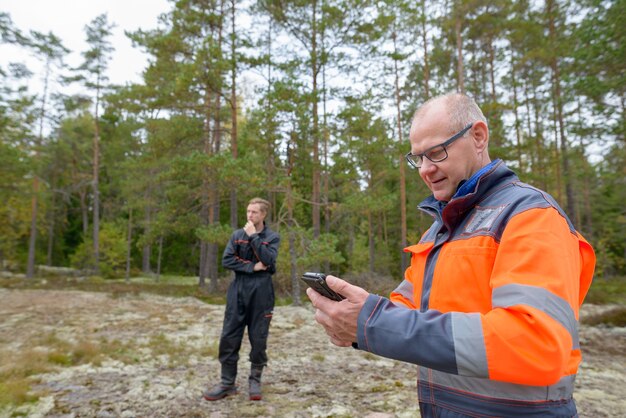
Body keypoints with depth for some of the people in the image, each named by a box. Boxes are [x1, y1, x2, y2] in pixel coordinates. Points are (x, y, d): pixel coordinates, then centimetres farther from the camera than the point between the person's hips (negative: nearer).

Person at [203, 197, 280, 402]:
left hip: (261, 293, -2)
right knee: (229, 337, 3)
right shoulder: (237, 235, 8)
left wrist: (253, 236, -14)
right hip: (238, 291, 2)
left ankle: (255, 380, 21)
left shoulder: (272, 237, 1)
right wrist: (252, 267, -12)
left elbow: (268, 260, -15)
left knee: (258, 339, 4)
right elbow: (226, 260, -3)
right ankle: (227, 383, 15)